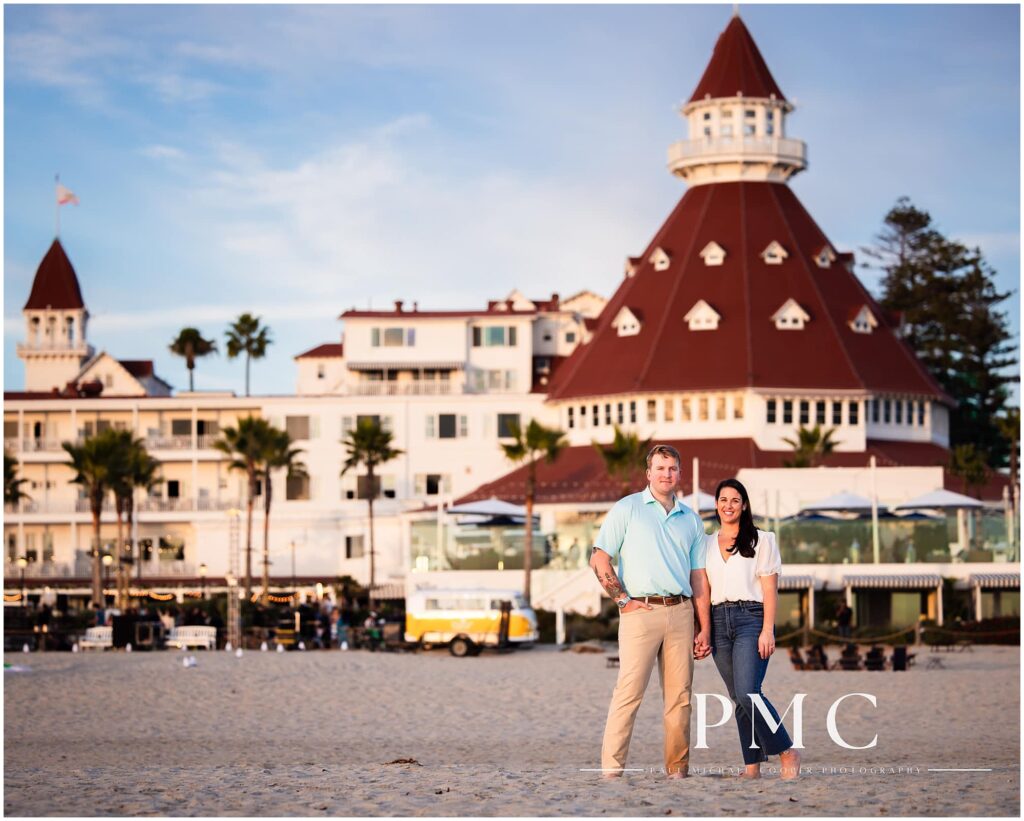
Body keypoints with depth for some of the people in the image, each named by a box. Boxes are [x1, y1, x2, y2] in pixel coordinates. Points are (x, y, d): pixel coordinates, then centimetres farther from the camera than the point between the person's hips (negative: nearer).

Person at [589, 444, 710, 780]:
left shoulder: (691, 520, 18)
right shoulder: (627, 509, 6)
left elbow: (698, 578, 18)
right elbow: (599, 559, 1)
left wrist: (705, 628, 12)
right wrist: (623, 599, -7)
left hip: (680, 611, 4)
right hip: (640, 611, -4)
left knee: (680, 695, 3)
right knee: (629, 690, -10)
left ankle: (678, 768, 8)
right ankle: (611, 766, -10)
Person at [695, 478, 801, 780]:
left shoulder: (761, 540, 5)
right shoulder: (707, 544, 16)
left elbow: (770, 589, -1)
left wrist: (767, 630, -11)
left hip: (750, 618, -4)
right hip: (719, 621, 4)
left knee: (747, 693, -19)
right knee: (739, 699, 3)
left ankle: (787, 751, -8)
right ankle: (753, 764, 4)